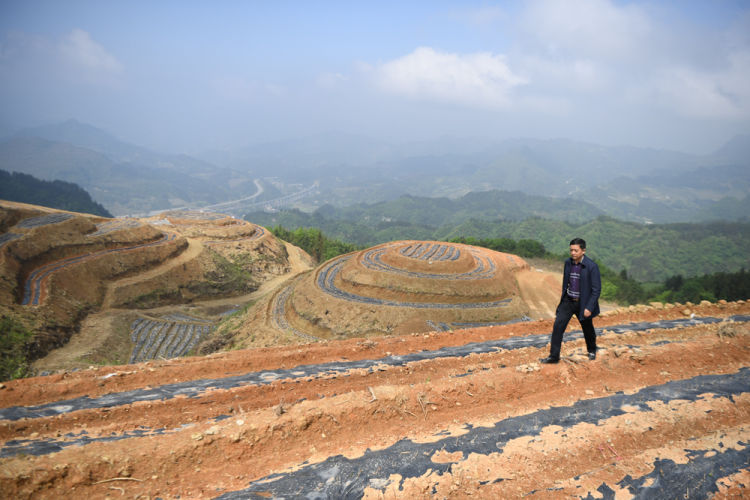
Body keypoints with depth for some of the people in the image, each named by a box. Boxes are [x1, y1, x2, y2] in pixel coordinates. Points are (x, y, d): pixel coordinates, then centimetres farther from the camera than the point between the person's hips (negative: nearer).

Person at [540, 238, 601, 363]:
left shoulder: (592, 266, -18)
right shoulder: (568, 262, -1)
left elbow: (596, 290, -16)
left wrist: (589, 307, -21)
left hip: (583, 303, -4)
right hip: (568, 301, 4)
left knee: (587, 329, 16)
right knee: (558, 326, -9)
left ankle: (592, 350, 44)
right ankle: (554, 356, -3)